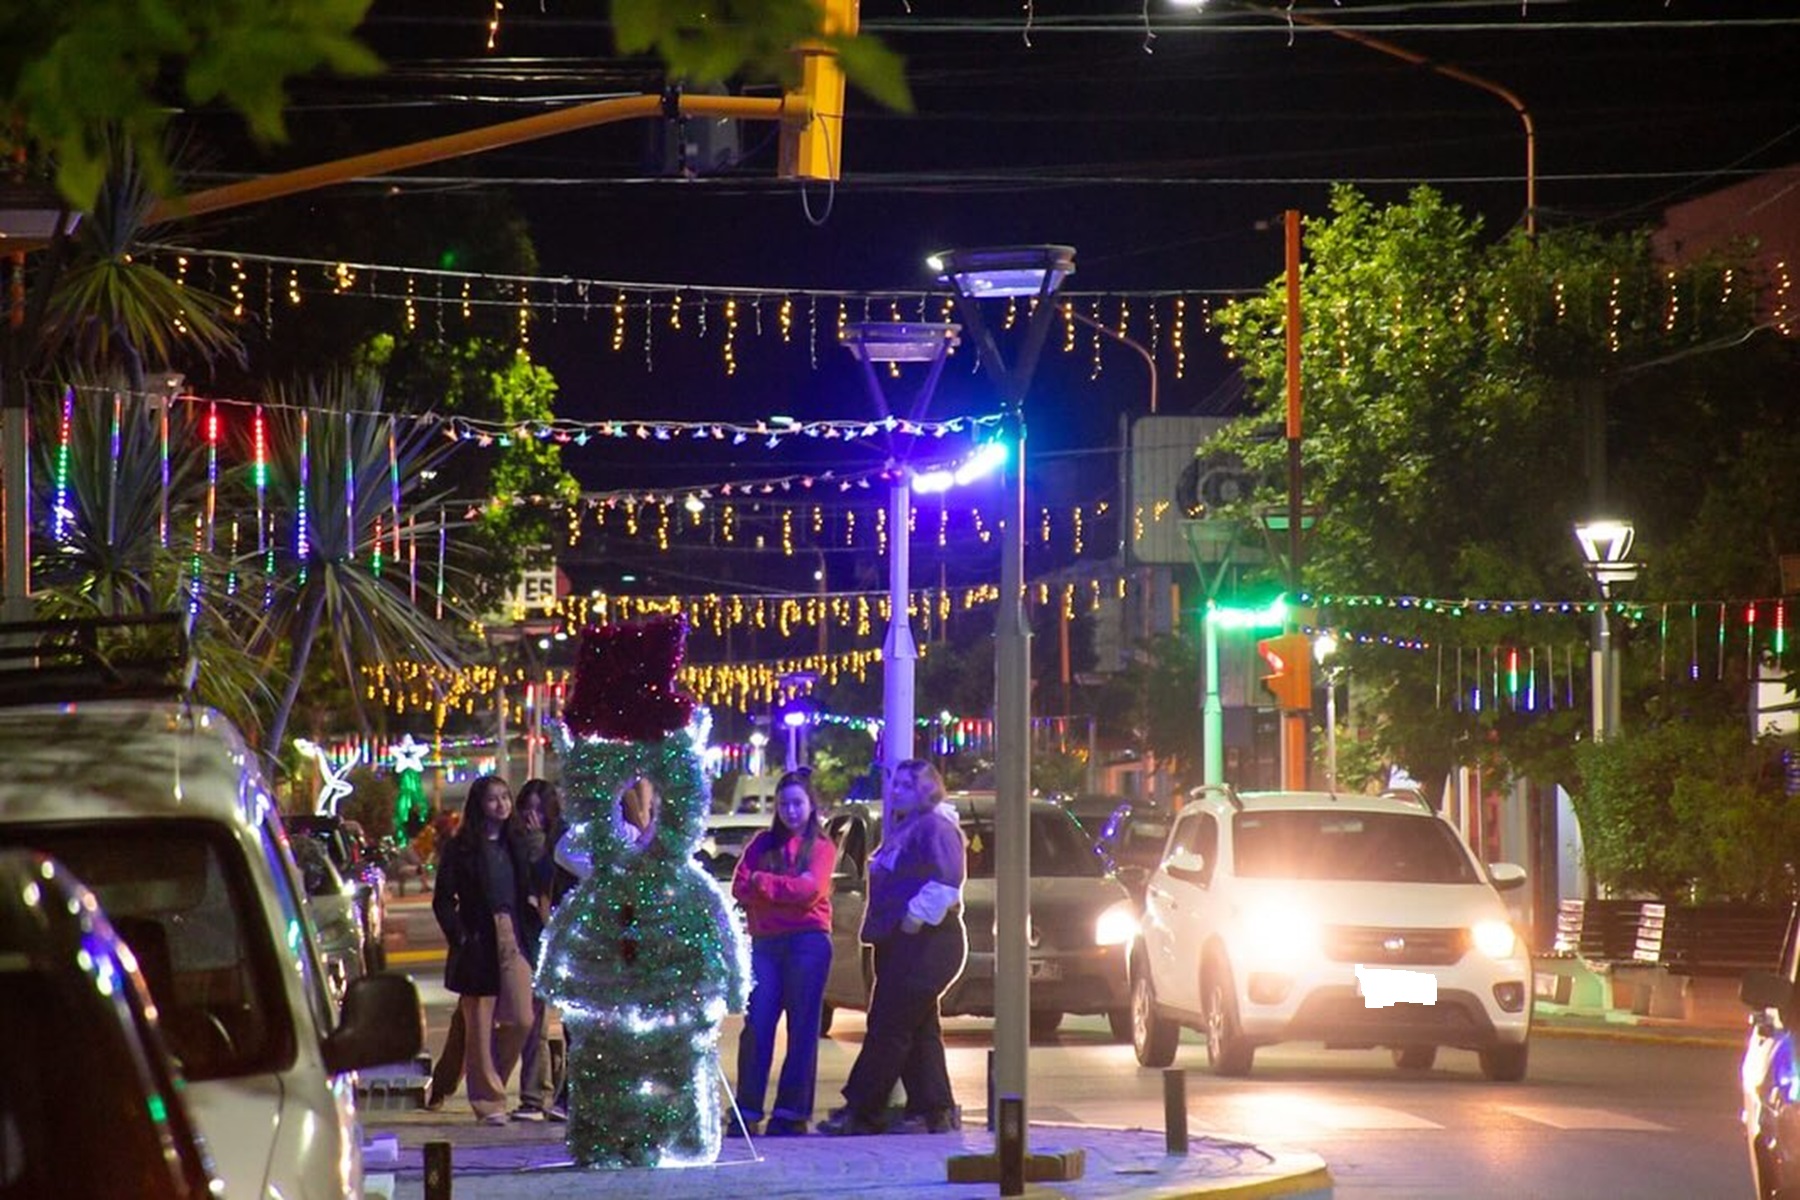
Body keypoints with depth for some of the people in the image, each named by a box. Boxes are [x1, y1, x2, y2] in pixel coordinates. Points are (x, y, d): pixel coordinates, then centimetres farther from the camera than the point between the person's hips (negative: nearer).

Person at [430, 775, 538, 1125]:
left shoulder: (513, 846, 15)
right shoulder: (462, 848, -1)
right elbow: (443, 900, -4)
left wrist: (531, 932, 6)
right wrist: (460, 937, -13)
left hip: (513, 939, 5)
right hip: (479, 942, -5)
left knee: (521, 1020, -2)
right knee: (480, 1026, -2)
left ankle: (492, 1081, 19)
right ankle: (488, 1100, 4)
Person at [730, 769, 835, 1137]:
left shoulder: (822, 847, 8)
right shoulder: (763, 844, 16)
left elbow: (809, 890, -9)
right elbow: (740, 888, 3)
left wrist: (763, 883, -5)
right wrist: (787, 888, -9)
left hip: (807, 941, -3)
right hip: (764, 942, 3)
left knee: (801, 1028, -3)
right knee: (756, 1026, -2)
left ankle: (792, 1113, -2)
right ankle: (747, 1111, 0)